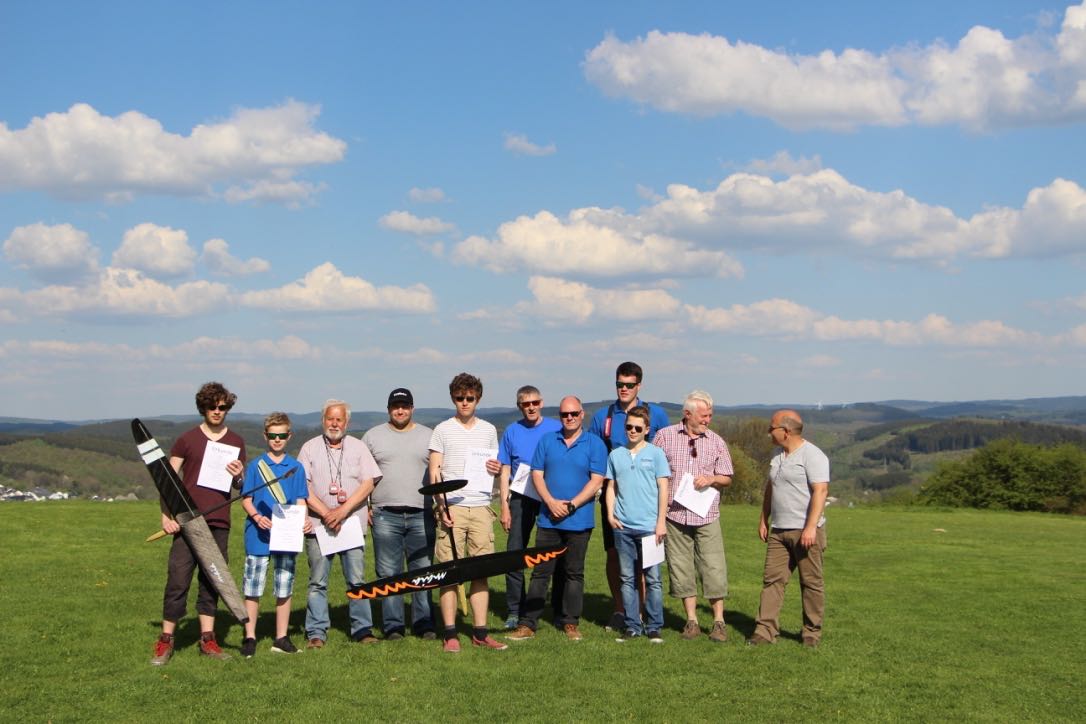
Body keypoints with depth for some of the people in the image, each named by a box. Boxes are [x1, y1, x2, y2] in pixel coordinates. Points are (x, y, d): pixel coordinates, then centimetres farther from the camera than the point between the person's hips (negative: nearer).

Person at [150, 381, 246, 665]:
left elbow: (242, 486, 17)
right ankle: (165, 640, 3)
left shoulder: (236, 442, 12)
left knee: (212, 581, 7)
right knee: (178, 580, -5)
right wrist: (166, 515, -7)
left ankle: (207, 639, 13)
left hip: (219, 522, 3)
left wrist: (239, 475, -7)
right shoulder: (186, 440, 4)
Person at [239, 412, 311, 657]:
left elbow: (300, 501, 6)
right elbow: (246, 499, 1)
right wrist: (257, 517, -18)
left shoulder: (296, 467, 7)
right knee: (252, 589, 1)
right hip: (258, 536, -2)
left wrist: (304, 521, -13)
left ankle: (281, 639, 16)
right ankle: (249, 637, 10)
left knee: (284, 589, 8)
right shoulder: (255, 466, 2)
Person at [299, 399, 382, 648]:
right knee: (318, 582, 1)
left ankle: (363, 629, 6)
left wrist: (343, 510, -11)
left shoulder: (358, 447, 10)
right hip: (318, 525, 0)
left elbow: (368, 483, 1)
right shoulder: (309, 448, 8)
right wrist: (326, 514, -11)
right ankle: (316, 633, 6)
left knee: (357, 579, -1)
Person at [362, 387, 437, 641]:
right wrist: (364, 507, 1)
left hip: (421, 515, 1)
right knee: (388, 574, 0)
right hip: (385, 515, 0)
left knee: (423, 572, 1)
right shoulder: (373, 436, 10)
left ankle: (424, 624, 8)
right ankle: (392, 626, 6)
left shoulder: (428, 436, 12)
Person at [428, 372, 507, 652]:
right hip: (452, 507, -3)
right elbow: (434, 472, 1)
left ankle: (480, 632, 7)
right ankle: (450, 634, 0)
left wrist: (496, 468, -2)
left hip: (481, 506, 3)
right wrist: (442, 506, -10)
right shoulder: (442, 430, 5)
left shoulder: (489, 430, 15)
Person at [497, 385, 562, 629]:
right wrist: (504, 505, 0)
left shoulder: (556, 429, 2)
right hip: (521, 499, 1)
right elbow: (505, 471, 8)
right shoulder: (512, 432, 7)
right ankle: (514, 610, 5)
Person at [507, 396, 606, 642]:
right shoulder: (546, 441, 10)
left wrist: (570, 505, -14)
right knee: (540, 571, 2)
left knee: (574, 573, 7)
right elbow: (537, 474, 5)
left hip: (579, 520, -2)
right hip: (548, 518, 2)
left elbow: (596, 481, -6)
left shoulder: (595, 444, 0)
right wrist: (551, 502, -10)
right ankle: (527, 623, 4)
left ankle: (571, 623, 16)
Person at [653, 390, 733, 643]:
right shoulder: (664, 436, 3)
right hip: (675, 514, 0)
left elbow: (727, 478, 10)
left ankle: (719, 622, 7)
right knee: (681, 569, 4)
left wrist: (711, 479, -10)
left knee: (713, 569, -3)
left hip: (706, 516, 0)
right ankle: (691, 620, 14)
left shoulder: (716, 441, 7)